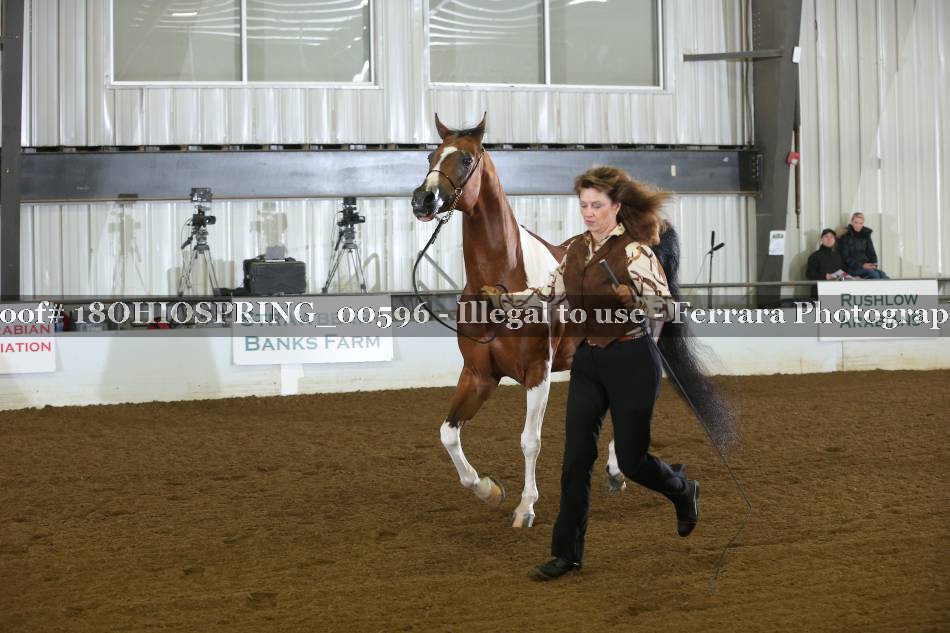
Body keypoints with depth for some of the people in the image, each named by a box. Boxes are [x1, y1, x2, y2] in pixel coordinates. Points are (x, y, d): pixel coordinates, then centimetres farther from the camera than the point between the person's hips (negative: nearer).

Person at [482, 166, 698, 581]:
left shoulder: (635, 251, -12)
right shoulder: (576, 249, 7)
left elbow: (667, 310, -15)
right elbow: (549, 294, 13)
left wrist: (635, 299, -34)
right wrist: (503, 298, -1)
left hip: (631, 361, -6)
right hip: (587, 362, 6)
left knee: (631, 458, 4)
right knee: (576, 458, 2)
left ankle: (683, 491, 38)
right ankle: (567, 553, 11)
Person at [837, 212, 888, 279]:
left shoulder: (866, 235, 15)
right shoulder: (845, 236, -1)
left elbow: (871, 253, 17)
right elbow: (845, 257, -7)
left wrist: (874, 264, -6)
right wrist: (862, 265, -18)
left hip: (866, 265, 5)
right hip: (852, 268, -5)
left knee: (881, 274, -26)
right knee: (874, 274, -31)